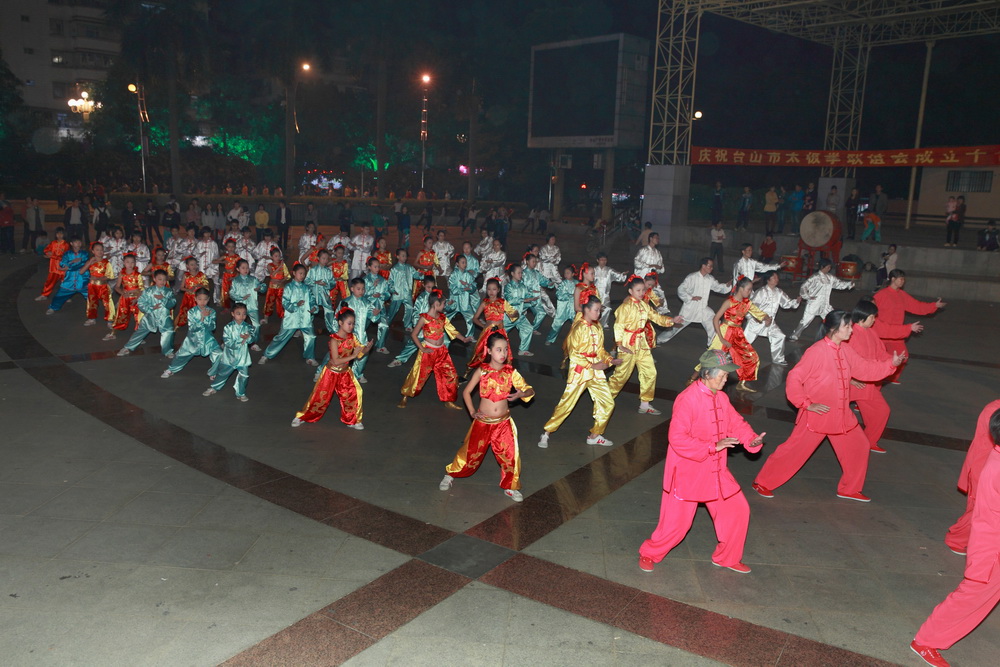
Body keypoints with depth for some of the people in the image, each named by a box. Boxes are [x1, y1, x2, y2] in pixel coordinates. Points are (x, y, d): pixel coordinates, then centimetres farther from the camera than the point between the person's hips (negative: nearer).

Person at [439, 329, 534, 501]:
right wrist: (472, 412, -8)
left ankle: (510, 487, 23)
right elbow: (466, 392, 0)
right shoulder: (482, 371, -9)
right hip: (483, 422, -1)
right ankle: (450, 474, 34)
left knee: (510, 455, 1)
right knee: (471, 452, 9)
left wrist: (521, 394, -25)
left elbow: (530, 390, -4)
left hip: (504, 423, 1)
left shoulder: (511, 372, -6)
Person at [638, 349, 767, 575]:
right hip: (687, 473, -8)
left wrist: (752, 439, -9)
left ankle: (727, 557, 34)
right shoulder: (687, 400, -23)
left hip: (716, 472, 8)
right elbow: (677, 439, -27)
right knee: (677, 522, 0)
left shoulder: (721, 398, 2)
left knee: (738, 510, 12)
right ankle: (649, 554, 26)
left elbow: (736, 423, 11)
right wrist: (714, 447, -29)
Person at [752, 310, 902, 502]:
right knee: (794, 451, -2)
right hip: (817, 415, -8)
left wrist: (891, 364, 1)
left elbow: (866, 369, 13)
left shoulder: (846, 351, 3)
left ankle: (850, 489, 32)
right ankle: (762, 483, 13)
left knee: (859, 447, 14)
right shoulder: (817, 351, -20)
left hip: (842, 415, 8)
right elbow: (793, 379, -21)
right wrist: (807, 404, -20)